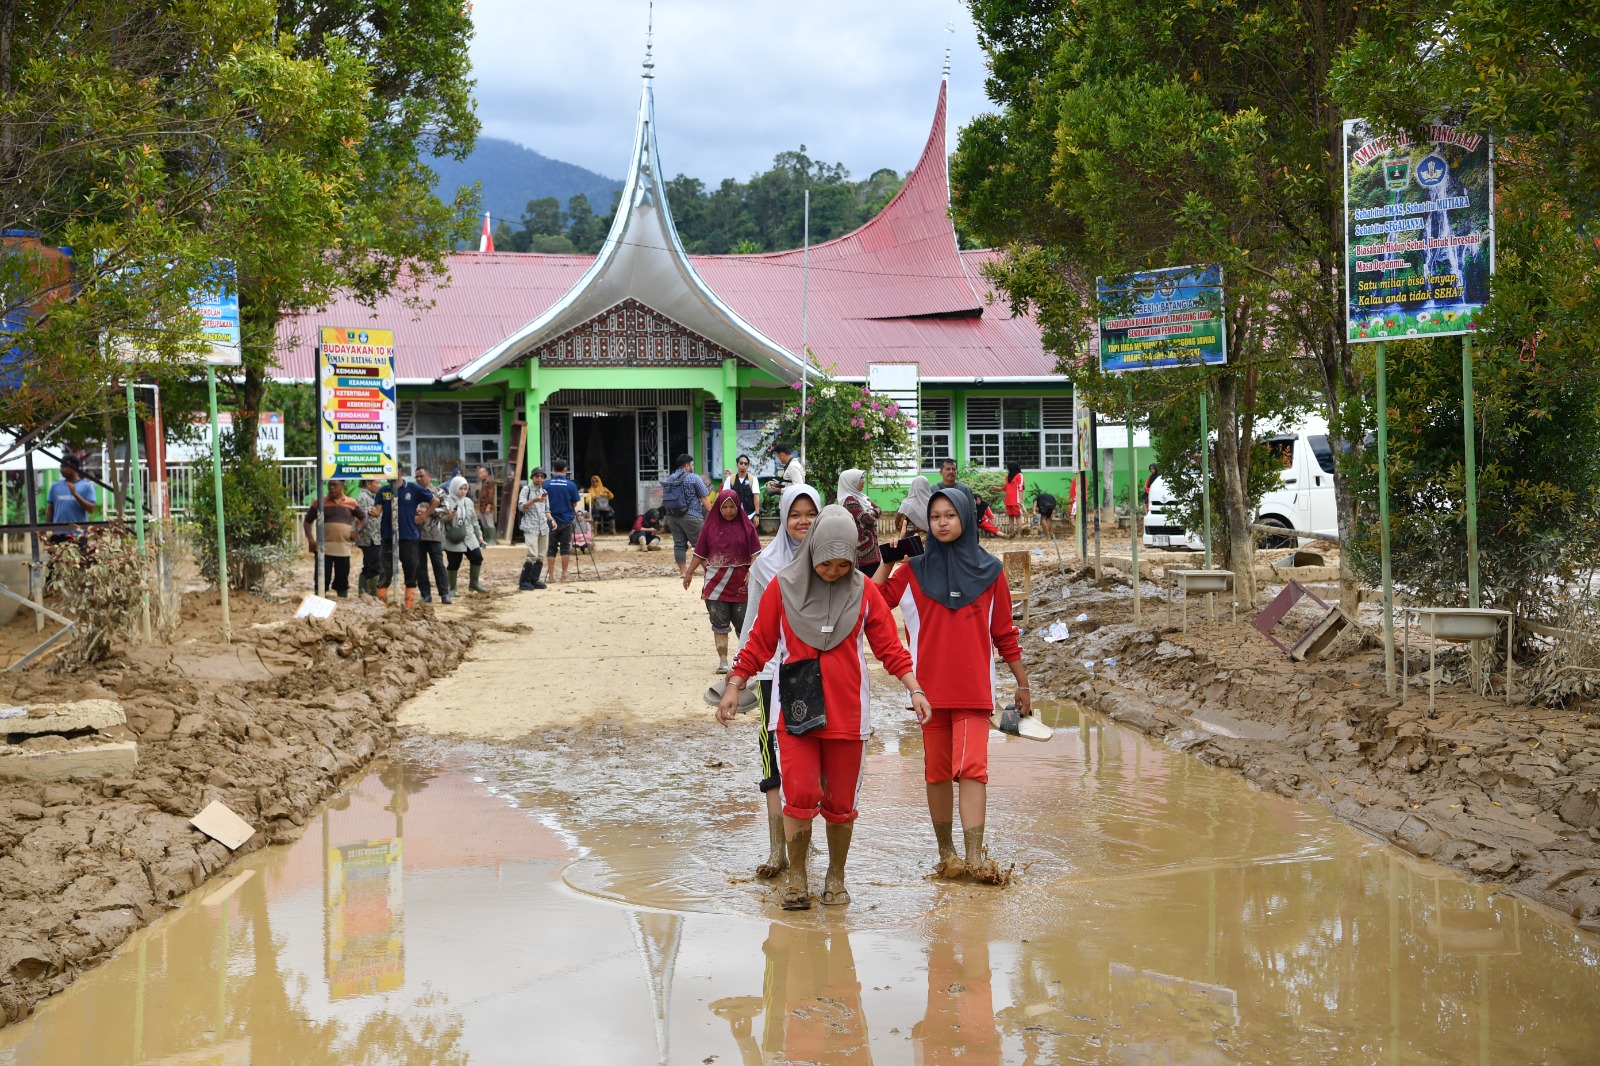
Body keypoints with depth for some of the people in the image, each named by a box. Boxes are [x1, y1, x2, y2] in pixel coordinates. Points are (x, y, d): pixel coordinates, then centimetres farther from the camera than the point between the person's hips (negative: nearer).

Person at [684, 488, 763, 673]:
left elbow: (755, 552, -2)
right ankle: (722, 661, 4)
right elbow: (699, 553, 9)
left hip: (741, 582, -1)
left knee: (743, 622, 4)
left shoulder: (746, 526, 1)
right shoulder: (710, 526, 4)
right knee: (719, 623, 1)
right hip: (716, 583, 1)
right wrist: (689, 573, 7)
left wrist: (752, 571, -17)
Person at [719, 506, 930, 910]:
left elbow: (889, 645, 5)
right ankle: (796, 878, 8)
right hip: (796, 709, -1)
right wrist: (733, 688, 6)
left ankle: (836, 877, 25)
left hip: (846, 711, 1)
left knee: (840, 802, 7)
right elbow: (759, 644, 7)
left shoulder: (863, 591, 3)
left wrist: (914, 688, -3)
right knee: (800, 796, -9)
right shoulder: (783, 587, 0)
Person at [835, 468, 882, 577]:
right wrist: (871, 514, 2)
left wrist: (871, 512, -9)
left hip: (870, 543, 10)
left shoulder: (860, 496, 15)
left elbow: (877, 509, 12)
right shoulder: (850, 499, -15)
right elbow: (867, 519, -20)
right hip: (862, 545, -10)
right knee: (868, 577, -12)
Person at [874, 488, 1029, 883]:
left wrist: (1023, 685, 12)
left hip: (974, 688, -1)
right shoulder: (914, 571, 6)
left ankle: (974, 857, -18)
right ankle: (946, 853, 17)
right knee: (937, 772, 7)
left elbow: (1005, 633, 11)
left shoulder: (989, 571, 6)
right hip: (930, 688, 1)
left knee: (971, 768, -12)